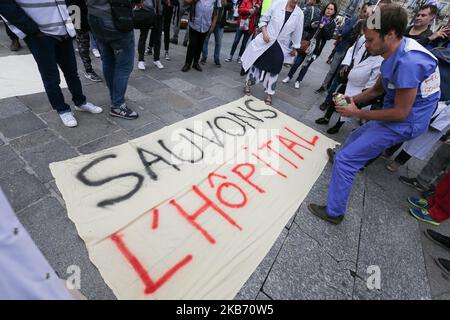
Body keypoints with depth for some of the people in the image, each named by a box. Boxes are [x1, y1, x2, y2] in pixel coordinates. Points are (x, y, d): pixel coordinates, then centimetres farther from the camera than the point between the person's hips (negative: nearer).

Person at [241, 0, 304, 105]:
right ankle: (248, 84, 28)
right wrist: (264, 32, -15)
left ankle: (269, 94, 17)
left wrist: (294, 49, 8)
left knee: (274, 70, 5)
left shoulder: (299, 14, -3)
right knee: (257, 63, 9)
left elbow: (297, 33, 5)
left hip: (281, 46, 1)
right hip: (266, 41, -1)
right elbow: (264, 19, 0)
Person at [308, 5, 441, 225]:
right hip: (394, 115, 10)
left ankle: (334, 213, -2)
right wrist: (353, 99, 0)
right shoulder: (396, 54, 2)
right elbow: (377, 89, 14)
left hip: (401, 124, -10)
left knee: (344, 159, -14)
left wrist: (358, 113, -18)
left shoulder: (407, 63, -29)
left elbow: (400, 113, -25)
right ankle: (339, 158, 63)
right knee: (356, 137, 31)